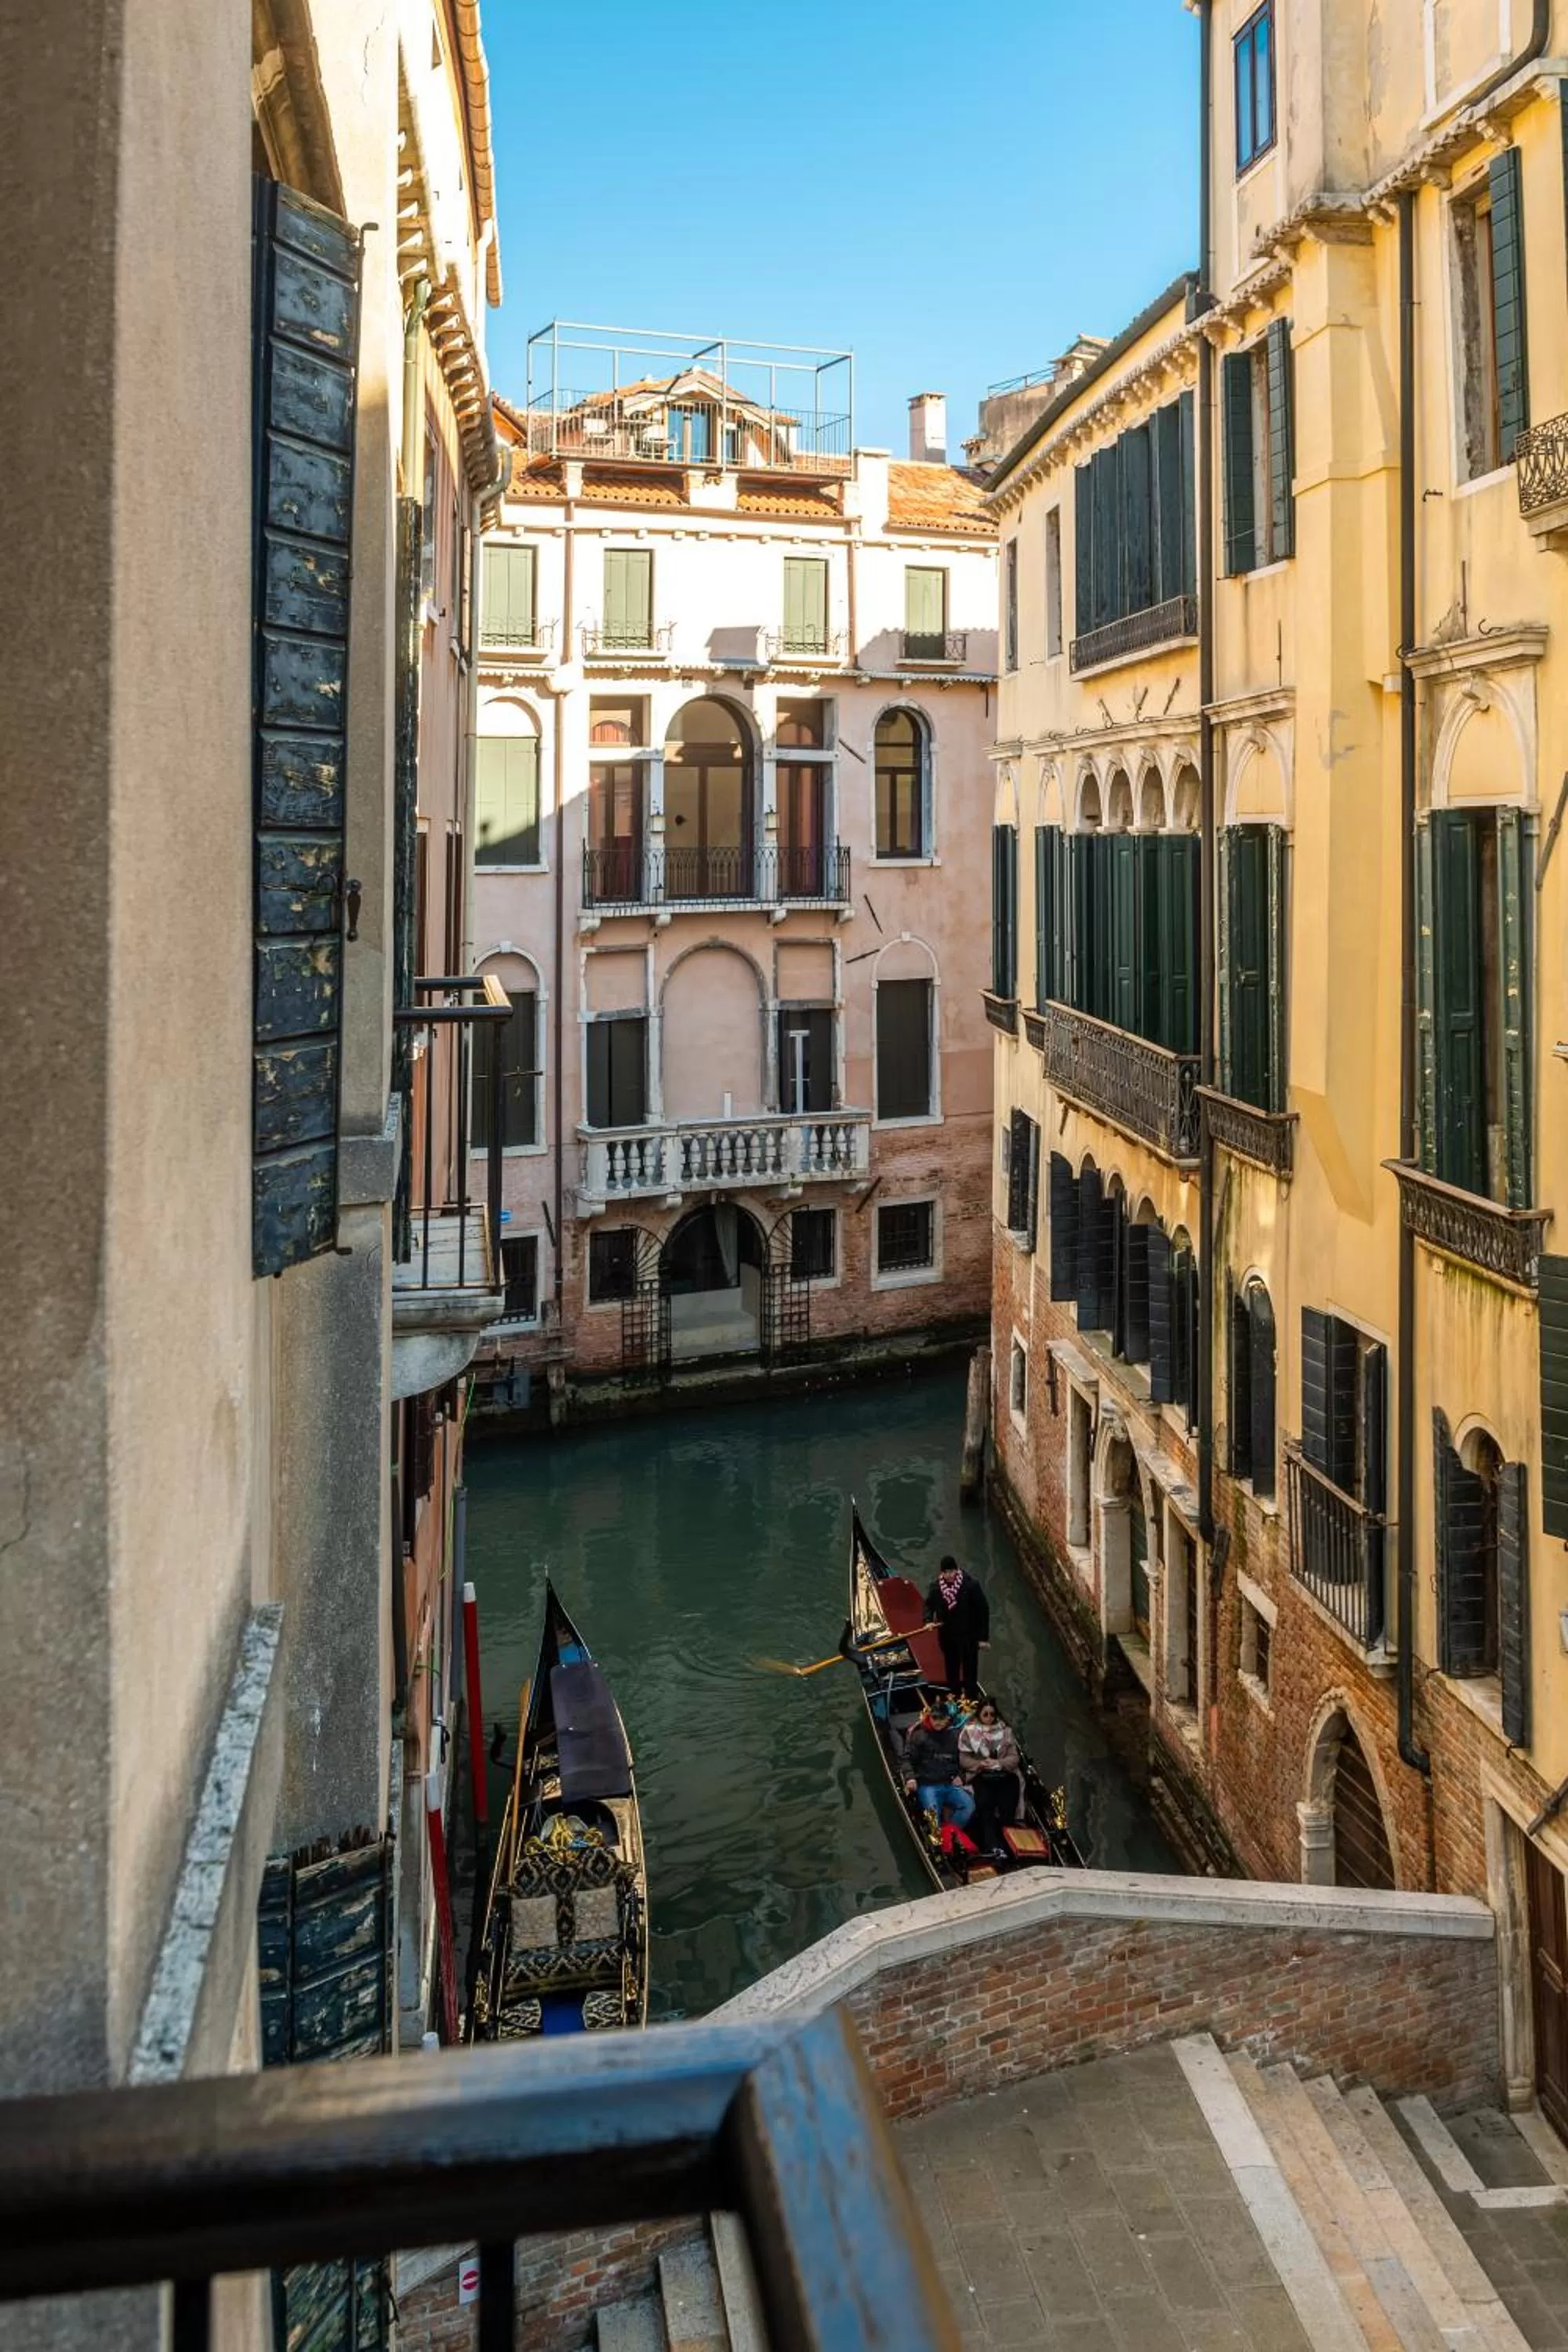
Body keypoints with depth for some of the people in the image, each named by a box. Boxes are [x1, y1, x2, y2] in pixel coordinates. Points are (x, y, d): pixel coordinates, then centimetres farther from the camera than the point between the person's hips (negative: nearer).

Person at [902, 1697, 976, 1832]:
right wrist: (910, 1777, -17)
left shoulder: (954, 1735, 14)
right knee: (933, 1811, -32)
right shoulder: (919, 1736, 4)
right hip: (927, 1785, -3)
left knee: (969, 1805, -23)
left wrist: (960, 1776, 5)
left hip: (950, 1784, 3)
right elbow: (908, 1759, 0)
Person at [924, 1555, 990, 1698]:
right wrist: (929, 1620, -13)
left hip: (969, 1637, -4)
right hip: (948, 1636, 4)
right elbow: (929, 1604, 9)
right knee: (952, 1670, 19)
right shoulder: (936, 1587, -8)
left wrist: (983, 1637, -12)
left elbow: (983, 1610, -14)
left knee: (969, 1671, 8)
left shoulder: (971, 1585, -20)